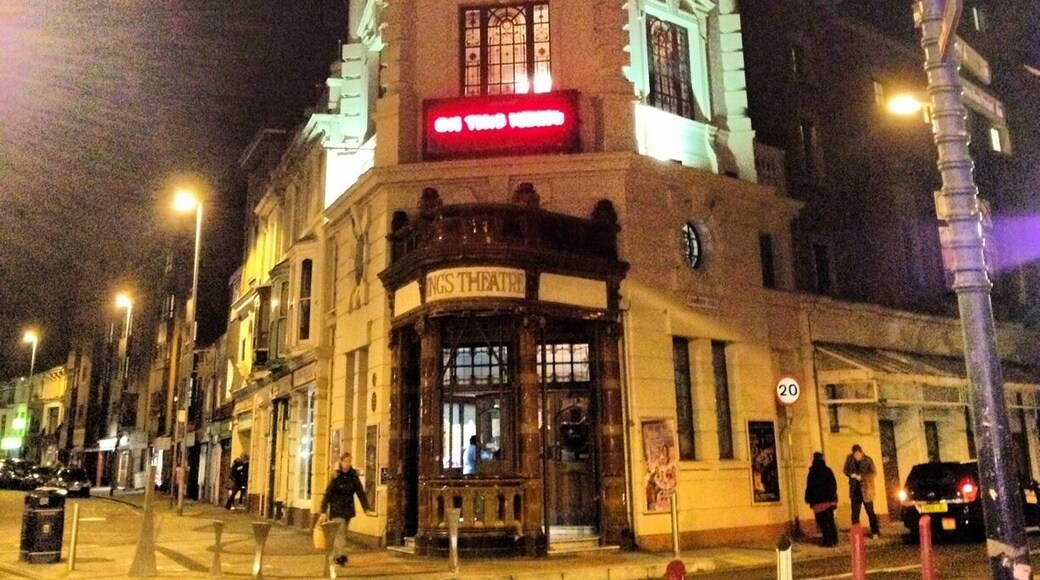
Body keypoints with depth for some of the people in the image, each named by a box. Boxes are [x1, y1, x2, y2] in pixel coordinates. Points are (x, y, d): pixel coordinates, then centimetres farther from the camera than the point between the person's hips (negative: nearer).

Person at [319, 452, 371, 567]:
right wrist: (323, 511, -14)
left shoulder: (353, 476, 1)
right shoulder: (336, 477, -9)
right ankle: (340, 556, -13)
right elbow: (327, 494, -9)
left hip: (348, 509, 4)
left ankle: (334, 555, 21)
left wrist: (366, 508, -12)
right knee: (340, 532, -11)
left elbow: (360, 492, -3)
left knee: (342, 533, 10)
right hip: (336, 509, -4)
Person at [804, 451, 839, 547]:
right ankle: (834, 540, 13)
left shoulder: (813, 472, -10)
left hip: (819, 501, -5)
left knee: (822, 522, 0)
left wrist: (808, 499, 2)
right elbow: (834, 484, 9)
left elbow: (810, 487, -8)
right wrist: (833, 497, 19)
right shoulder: (828, 470, 3)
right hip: (830, 499, 5)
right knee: (830, 520, 14)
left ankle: (828, 540, -5)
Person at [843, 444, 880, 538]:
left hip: (866, 489, -4)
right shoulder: (850, 458, 0)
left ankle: (875, 532, 12)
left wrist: (861, 477, -23)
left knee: (870, 511, 4)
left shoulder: (867, 460, -11)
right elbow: (845, 470, 8)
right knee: (855, 513, 7)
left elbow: (873, 472, -12)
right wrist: (851, 474, -14)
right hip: (855, 489, 4)